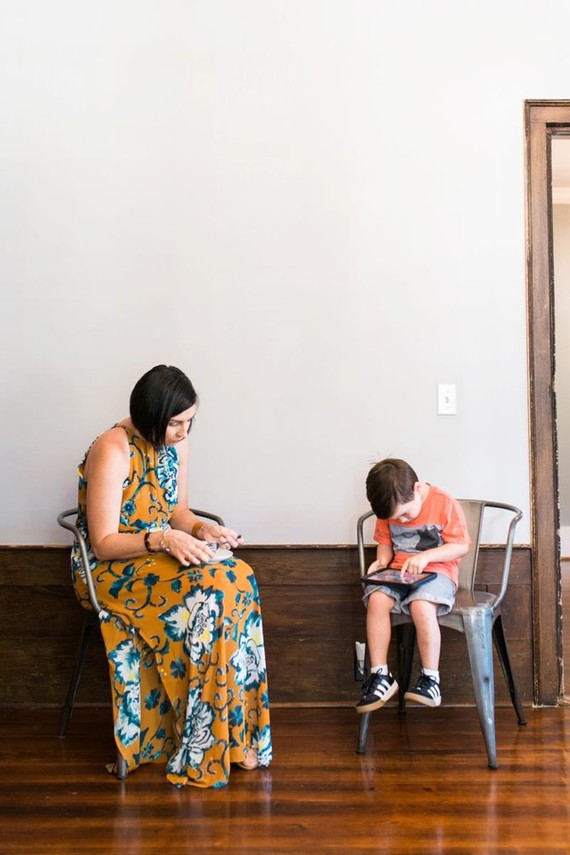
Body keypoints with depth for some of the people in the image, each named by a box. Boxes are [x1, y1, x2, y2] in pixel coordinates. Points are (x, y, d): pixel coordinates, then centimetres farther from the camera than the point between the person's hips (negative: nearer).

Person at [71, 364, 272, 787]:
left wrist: (202, 527, -10)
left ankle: (231, 728, -13)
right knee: (210, 592, -29)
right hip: (111, 571, -7)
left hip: (159, 557, 7)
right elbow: (103, 544, -20)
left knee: (237, 577, -22)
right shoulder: (112, 452, -20)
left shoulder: (174, 443, 3)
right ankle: (208, 735, -13)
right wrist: (162, 539, -33)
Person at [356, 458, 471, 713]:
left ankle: (430, 680, -20)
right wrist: (382, 560, -7)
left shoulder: (445, 503, -11)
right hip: (398, 571, 4)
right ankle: (380, 676, -19)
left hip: (437, 571, -4)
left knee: (422, 606, -35)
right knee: (376, 600, -27)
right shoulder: (388, 511, 4)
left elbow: (462, 546, -8)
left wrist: (425, 556, -20)